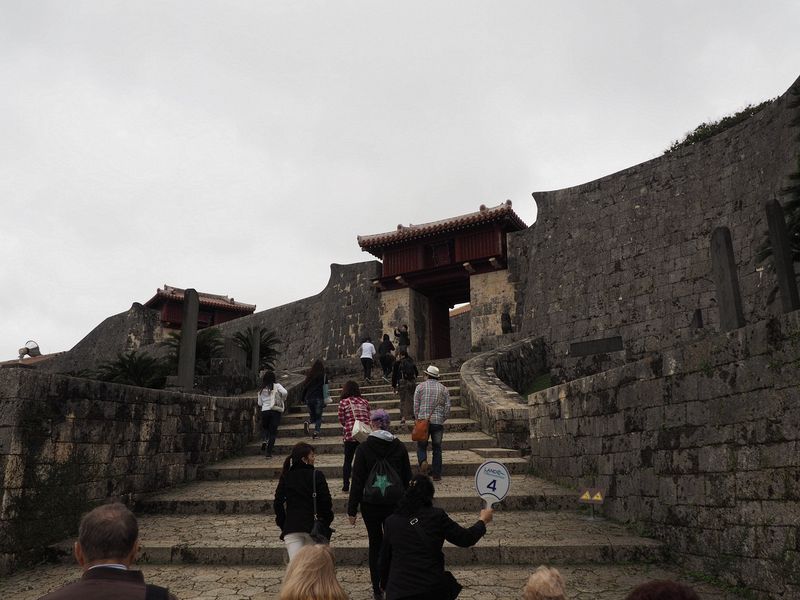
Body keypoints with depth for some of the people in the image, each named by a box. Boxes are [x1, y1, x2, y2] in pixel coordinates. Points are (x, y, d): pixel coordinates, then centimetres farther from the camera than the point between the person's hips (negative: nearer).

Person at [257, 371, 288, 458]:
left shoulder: (261, 390, 9)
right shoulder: (276, 386, -1)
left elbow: (260, 404, 11)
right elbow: (285, 392, -16)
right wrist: (283, 400, 2)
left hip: (264, 411, 2)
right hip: (276, 411, -2)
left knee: (264, 427, 24)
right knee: (273, 431, 4)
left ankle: (264, 440, -6)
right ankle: (268, 452, 0)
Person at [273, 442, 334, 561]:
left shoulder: (285, 477, 4)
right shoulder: (317, 475, -6)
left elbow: (278, 502, 5)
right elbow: (325, 501, -7)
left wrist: (282, 525, 15)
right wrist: (327, 519, 8)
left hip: (291, 526, 1)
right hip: (313, 525, -1)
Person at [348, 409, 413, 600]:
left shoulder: (363, 448, -10)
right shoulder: (399, 447, -3)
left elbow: (357, 480, -9)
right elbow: (407, 478, 3)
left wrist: (352, 509, -3)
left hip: (370, 505, -1)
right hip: (395, 504, 1)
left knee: (375, 543, 11)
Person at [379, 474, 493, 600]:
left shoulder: (391, 521, 2)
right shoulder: (437, 516, -5)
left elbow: (384, 557, 13)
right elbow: (466, 539, 1)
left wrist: (384, 583, 30)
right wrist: (482, 520, 19)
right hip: (432, 589, -2)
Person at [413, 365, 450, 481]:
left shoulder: (420, 387, 1)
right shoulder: (444, 389, 6)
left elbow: (416, 405, 0)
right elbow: (447, 407, 3)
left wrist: (417, 418, 10)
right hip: (438, 422, 2)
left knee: (421, 446, 10)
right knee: (437, 448, 9)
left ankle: (423, 461, -19)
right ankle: (436, 474, 9)